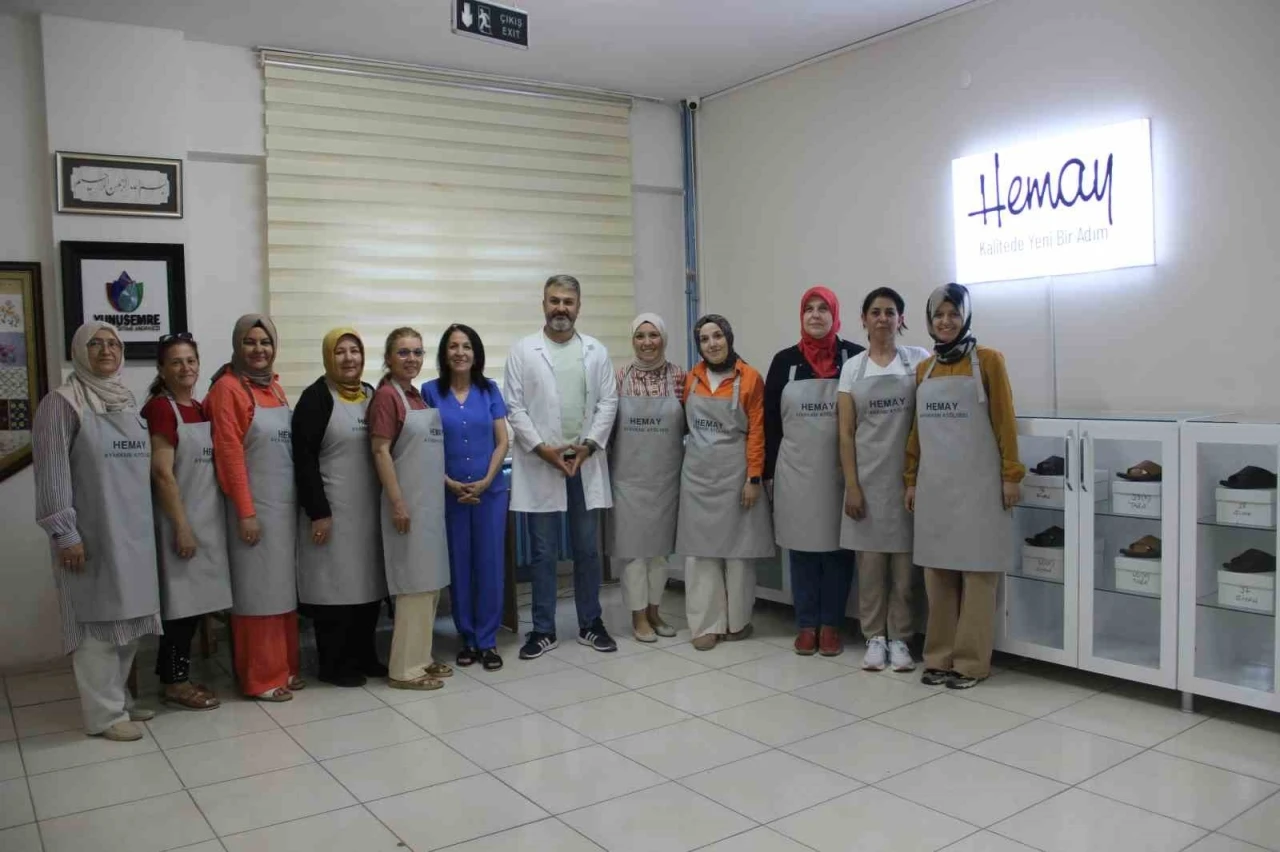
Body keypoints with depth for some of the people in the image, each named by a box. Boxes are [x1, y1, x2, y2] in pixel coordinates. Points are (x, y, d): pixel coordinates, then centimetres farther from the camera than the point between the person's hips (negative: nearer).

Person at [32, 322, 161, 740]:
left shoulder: (129, 402, 13)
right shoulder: (62, 403, -8)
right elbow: (51, 474, -12)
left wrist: (149, 524, 16)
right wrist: (64, 533, -16)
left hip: (133, 533, 7)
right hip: (91, 535, -6)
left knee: (128, 617, 12)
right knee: (98, 621, 0)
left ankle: (118, 698, 25)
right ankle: (104, 713, 9)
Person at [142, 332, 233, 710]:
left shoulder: (202, 408, 11)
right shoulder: (159, 408, -12)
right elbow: (162, 473, -17)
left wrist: (201, 523, 14)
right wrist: (182, 526, -19)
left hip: (208, 518, 8)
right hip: (180, 520, -8)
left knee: (196, 602, 12)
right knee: (182, 602, -1)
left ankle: (178, 673, 23)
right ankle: (174, 683, 10)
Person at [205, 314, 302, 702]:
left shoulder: (275, 387, 11)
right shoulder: (228, 388, -10)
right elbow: (229, 454, -14)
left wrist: (298, 500, 12)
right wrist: (245, 512, -18)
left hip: (286, 502, 7)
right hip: (255, 505, -7)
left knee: (284, 586, 12)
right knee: (257, 589, 0)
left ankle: (284, 667, 23)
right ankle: (259, 677, 10)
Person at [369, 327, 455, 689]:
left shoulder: (417, 395, 13)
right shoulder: (387, 395, -11)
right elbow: (381, 452, -16)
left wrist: (451, 484, 16)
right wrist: (397, 503, -20)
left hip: (431, 500, 9)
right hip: (408, 501, -9)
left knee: (431, 582, 12)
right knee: (414, 584, -5)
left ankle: (421, 657, 22)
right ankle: (405, 668, 4)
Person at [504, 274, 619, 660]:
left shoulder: (597, 351, 8)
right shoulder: (522, 351, 2)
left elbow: (607, 403, 3)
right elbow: (514, 407, -3)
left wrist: (589, 446, -9)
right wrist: (543, 448, -12)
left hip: (586, 463, 2)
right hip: (540, 465, -2)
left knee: (588, 549, 9)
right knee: (543, 552, 5)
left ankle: (591, 624, 22)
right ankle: (543, 630, 16)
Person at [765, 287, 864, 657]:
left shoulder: (855, 357, -2)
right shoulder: (784, 361, 4)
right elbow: (771, 419, 7)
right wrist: (768, 471, 4)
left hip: (840, 470, -1)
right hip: (796, 471, 2)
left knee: (837, 548, 5)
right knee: (802, 548, 8)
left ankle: (831, 625, 19)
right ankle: (806, 625, 20)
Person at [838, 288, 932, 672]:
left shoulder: (918, 360, 2)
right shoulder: (853, 368, 5)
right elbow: (846, 432, 3)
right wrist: (851, 486, -4)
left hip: (907, 475, -1)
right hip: (868, 476, 1)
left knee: (904, 560, 4)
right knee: (870, 559, 5)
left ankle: (900, 638, 16)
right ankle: (875, 637, 17)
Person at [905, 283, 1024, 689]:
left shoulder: (988, 360, -2)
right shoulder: (923, 369, 11)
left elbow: (1004, 421, -3)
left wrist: (1011, 475, -7)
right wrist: (910, 479, 12)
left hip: (977, 484, -4)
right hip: (934, 484, 4)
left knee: (977, 571, 2)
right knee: (938, 570, 8)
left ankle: (971, 661, 10)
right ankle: (939, 657, 18)